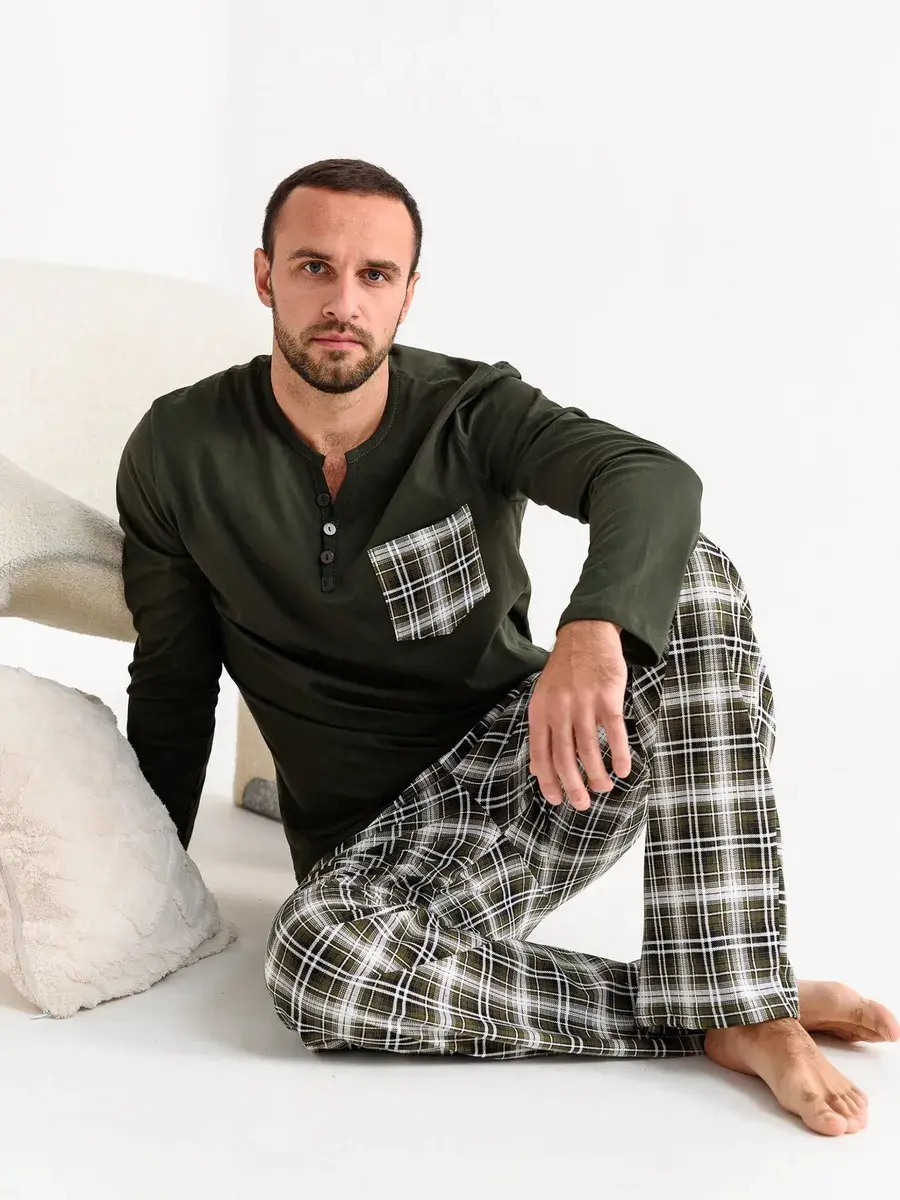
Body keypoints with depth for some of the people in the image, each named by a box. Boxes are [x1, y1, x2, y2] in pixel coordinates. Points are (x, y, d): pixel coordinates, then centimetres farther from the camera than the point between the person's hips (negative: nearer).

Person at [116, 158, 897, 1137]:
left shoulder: (471, 411, -6)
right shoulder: (179, 452, -3)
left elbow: (652, 479, -26)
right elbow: (173, 685, 7)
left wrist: (593, 630, -47)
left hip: (538, 763, 1)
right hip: (382, 838, 0)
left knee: (691, 578, -26)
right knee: (314, 965, -37)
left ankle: (741, 1009, -30)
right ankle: (691, 1017, -21)